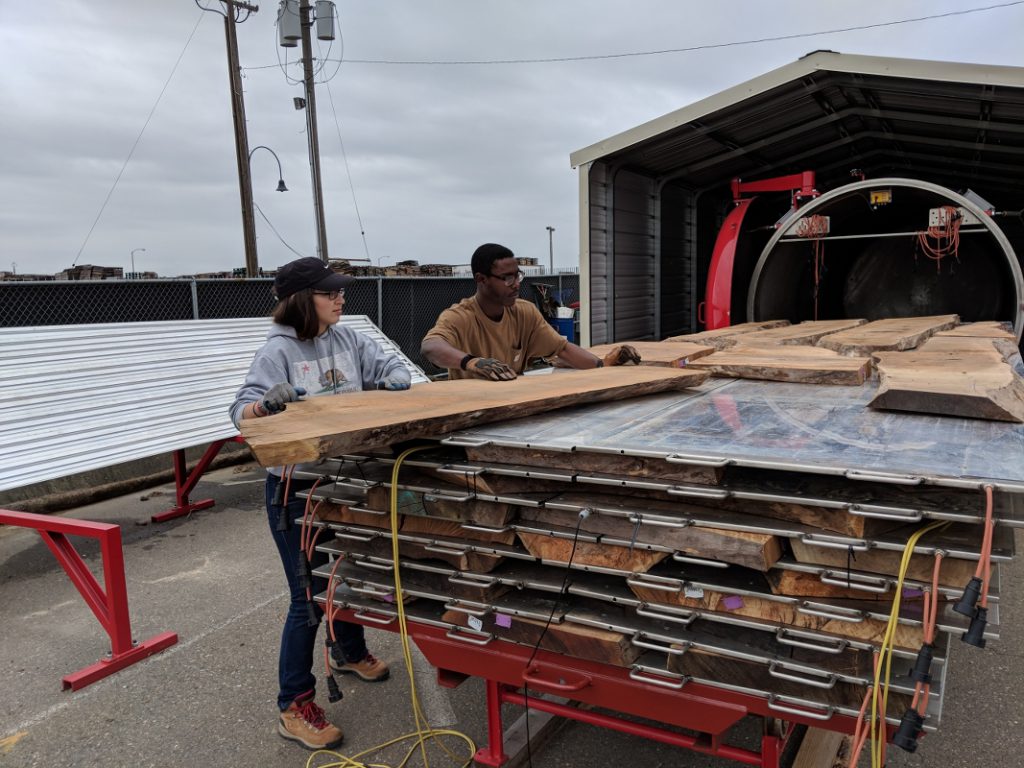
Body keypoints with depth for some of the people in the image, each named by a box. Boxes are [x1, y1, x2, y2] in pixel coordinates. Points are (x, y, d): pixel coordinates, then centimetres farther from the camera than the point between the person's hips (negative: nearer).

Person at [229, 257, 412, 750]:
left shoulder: (348, 340, 3)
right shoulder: (278, 351, -15)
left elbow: (388, 368, 7)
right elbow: (243, 408, -23)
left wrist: (393, 384, -15)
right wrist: (263, 407, -45)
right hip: (296, 489, -7)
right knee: (309, 594, -1)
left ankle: (347, 651, 51)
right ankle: (294, 708, 15)